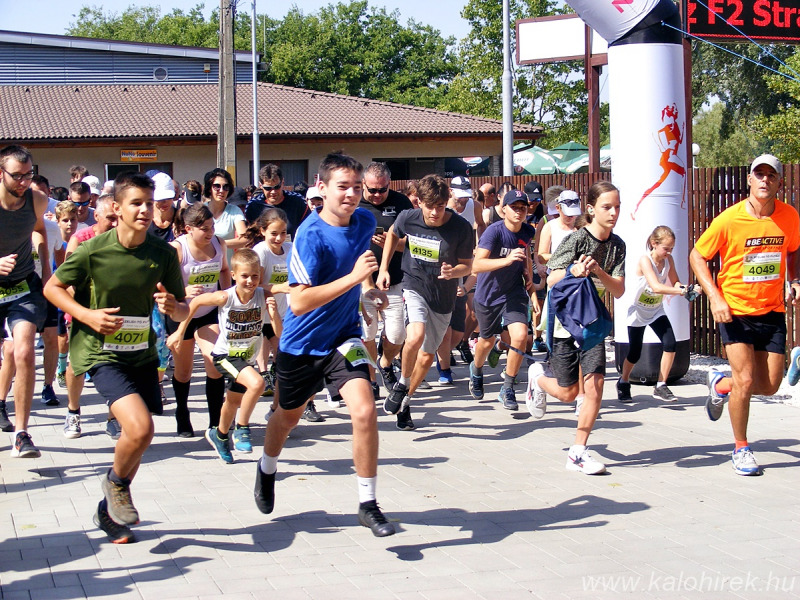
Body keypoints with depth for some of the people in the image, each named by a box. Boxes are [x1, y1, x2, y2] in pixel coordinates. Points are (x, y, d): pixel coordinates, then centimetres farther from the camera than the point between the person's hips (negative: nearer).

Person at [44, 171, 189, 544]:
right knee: (140, 429, -22)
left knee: (136, 435, 10)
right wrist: (86, 315, -16)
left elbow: (183, 313, 2)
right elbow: (52, 288, -1)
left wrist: (172, 306, -22)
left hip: (142, 352, 5)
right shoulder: (93, 251, -15)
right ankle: (116, 482, 9)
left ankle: (109, 509, 34)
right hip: (101, 353, -5)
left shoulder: (163, 254, -6)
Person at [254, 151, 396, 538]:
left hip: (344, 336, 3)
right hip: (302, 343, -3)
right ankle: (267, 469, 52)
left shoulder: (365, 221, -5)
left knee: (364, 410, -19)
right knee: (289, 415, 19)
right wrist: (353, 277, -37)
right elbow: (299, 302, -33)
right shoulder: (311, 235, -24)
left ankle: (368, 505, -7)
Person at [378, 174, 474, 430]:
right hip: (414, 286, -1)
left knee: (428, 354, 11)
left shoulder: (461, 228, -18)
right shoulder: (408, 218, -13)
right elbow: (392, 234, 11)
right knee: (415, 336, -28)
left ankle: (405, 402, 32)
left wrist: (453, 272, -29)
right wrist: (383, 269, 9)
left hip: (443, 296, 1)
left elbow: (467, 266, -6)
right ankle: (402, 383, -1)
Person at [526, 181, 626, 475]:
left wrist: (598, 272, -22)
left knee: (595, 386, -10)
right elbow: (551, 280, -15)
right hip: (564, 320, -4)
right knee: (568, 392, 1)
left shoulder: (617, 245, 1)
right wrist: (573, 270, -35)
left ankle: (578, 451, 0)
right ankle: (537, 377, 36)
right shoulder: (577, 239, -14)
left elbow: (619, 290, -4)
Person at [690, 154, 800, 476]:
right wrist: (715, 297, -15)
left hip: (772, 311, 4)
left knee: (770, 385, 5)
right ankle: (741, 449, 10)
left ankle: (721, 384, 36)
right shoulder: (729, 220, -13)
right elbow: (697, 256, -4)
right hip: (735, 311, -4)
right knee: (746, 380, -10)